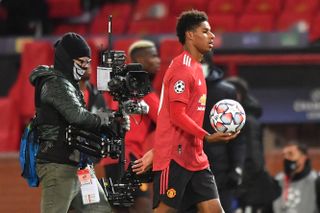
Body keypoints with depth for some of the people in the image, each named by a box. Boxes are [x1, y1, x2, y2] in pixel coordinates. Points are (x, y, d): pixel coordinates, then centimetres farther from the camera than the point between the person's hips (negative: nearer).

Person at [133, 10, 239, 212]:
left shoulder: (196, 68, 18)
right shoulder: (182, 69, -12)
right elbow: (176, 116, -18)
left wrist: (155, 152, 21)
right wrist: (208, 136, -26)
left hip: (195, 158, 9)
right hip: (175, 158, -9)